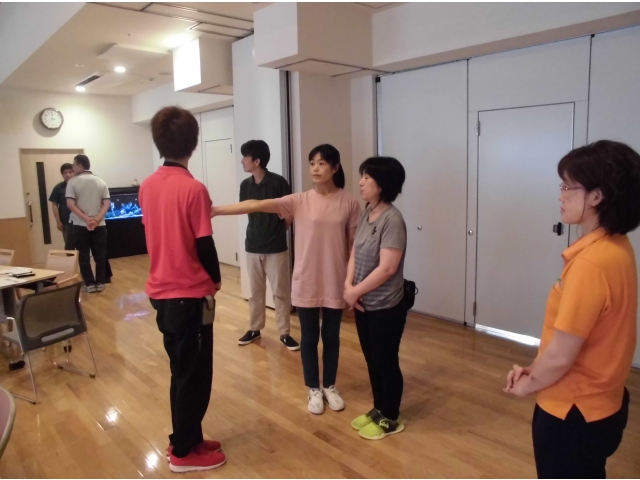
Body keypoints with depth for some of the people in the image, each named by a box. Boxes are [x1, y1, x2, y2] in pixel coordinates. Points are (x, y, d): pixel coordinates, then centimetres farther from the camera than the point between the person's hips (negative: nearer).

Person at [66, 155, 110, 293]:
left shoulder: (73, 182, -4)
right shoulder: (101, 181, 5)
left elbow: (70, 204, -13)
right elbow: (107, 204, -4)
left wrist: (86, 219, -14)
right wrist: (97, 219, -10)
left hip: (80, 225, -2)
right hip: (99, 225, 2)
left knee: (84, 256, 6)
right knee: (100, 255, 7)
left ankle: (90, 284, 8)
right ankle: (100, 283, 10)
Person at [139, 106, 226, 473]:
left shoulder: (148, 186, 4)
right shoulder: (194, 188, -18)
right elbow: (204, 244, -16)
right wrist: (216, 279, 1)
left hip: (161, 291, 8)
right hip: (189, 294, -7)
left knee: (182, 370, 19)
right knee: (195, 374, 7)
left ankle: (186, 439, 32)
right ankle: (184, 452, 21)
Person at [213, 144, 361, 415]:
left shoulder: (349, 203, -4)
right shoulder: (300, 201, -5)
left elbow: (353, 245, 1)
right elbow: (257, 205, -13)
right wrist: (217, 210, -21)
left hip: (335, 283, 0)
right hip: (306, 283, 0)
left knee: (331, 337, 15)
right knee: (309, 338, 12)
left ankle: (330, 387, 36)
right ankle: (314, 389, 32)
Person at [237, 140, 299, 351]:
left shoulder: (278, 182, -13)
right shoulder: (245, 185, 2)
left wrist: (278, 229, 1)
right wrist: (258, 229, 9)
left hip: (276, 248, -4)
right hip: (253, 246, 5)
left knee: (281, 292, 5)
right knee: (255, 291, 15)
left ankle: (285, 333, 16)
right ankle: (254, 329, 29)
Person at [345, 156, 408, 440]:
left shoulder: (392, 220, -21)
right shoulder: (367, 214, 5)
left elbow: (387, 268, -24)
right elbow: (355, 252, 7)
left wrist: (356, 291, -15)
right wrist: (348, 284, -7)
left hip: (386, 308, -8)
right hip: (363, 304, 8)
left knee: (386, 362, 8)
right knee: (371, 360, 19)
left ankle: (390, 419, 28)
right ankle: (378, 410, 38)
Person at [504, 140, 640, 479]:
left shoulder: (591, 262, -30)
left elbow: (561, 355, -25)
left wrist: (528, 384, -6)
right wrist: (535, 370, 2)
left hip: (572, 413, -8)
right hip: (598, 404, 9)